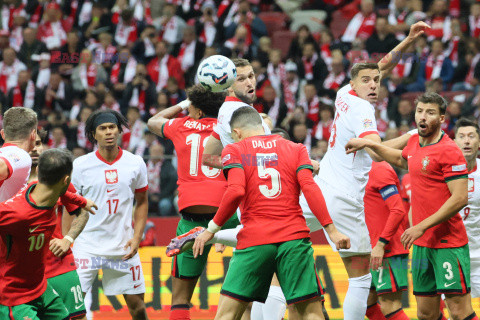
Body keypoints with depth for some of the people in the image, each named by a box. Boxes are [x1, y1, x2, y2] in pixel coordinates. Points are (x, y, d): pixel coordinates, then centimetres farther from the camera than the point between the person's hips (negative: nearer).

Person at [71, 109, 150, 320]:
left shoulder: (135, 164, 3)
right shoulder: (81, 165, -3)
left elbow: (142, 203, 13)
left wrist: (136, 237, 2)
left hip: (123, 246, 2)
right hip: (87, 245, -2)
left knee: (136, 302, 6)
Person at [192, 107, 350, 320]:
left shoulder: (234, 151, 7)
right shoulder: (296, 149, 14)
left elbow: (236, 192, -8)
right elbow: (310, 188, 0)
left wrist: (212, 229, -1)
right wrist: (331, 229, -3)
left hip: (254, 240, -2)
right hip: (294, 238, 2)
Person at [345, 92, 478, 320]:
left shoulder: (449, 151, -13)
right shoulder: (415, 142, 13)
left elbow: (460, 198, -19)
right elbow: (400, 159, 39)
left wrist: (421, 227, -19)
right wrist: (368, 144, 36)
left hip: (448, 243, -8)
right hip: (422, 244, 8)